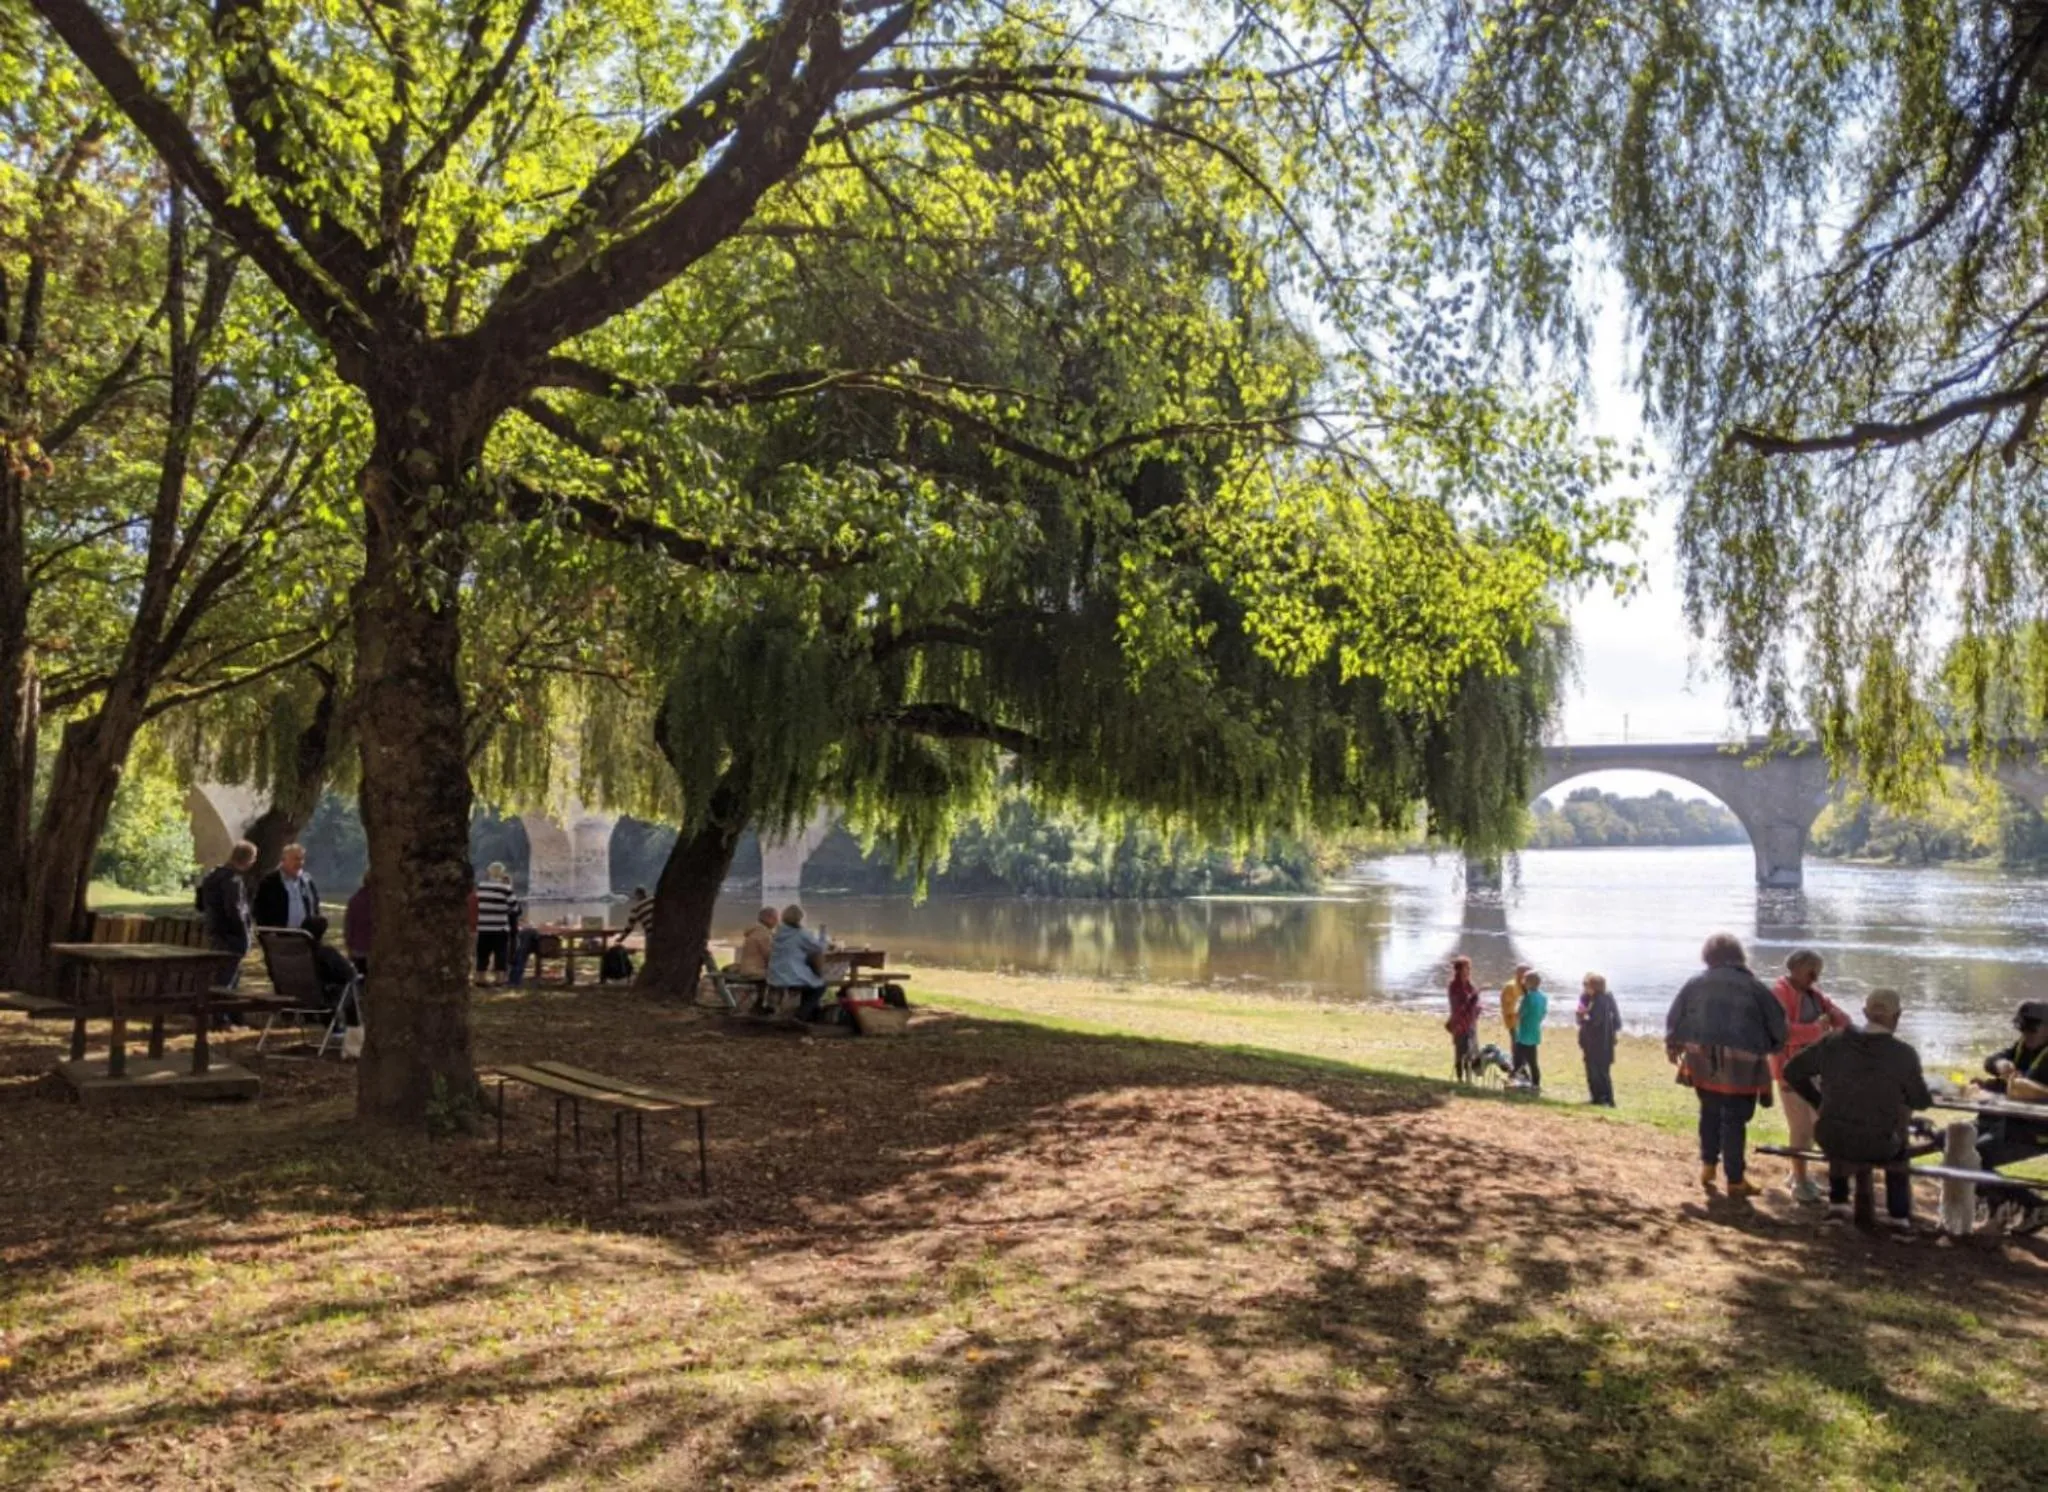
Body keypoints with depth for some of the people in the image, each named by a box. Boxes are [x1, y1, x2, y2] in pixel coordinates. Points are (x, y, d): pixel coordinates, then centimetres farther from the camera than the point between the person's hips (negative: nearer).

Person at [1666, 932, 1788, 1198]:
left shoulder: (1696, 983, 7)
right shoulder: (1753, 986, 1)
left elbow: (1674, 1017, 11)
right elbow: (1777, 1022, 3)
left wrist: (1673, 1044, 26)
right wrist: (1770, 1046, 22)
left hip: (1702, 1059, 2)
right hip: (1741, 1063, -2)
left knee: (1710, 1112, 20)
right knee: (1735, 1119, 3)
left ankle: (1707, 1164, 16)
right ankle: (1735, 1180, 8)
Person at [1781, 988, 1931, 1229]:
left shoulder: (1833, 1042, -7)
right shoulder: (1904, 1054, -13)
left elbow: (1792, 1072, 2)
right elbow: (1921, 1101, 2)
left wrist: (1818, 1102, 16)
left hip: (1831, 1138, 1)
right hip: (1876, 1147, -1)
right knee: (1897, 1142, 34)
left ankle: (1838, 1201, 39)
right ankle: (1899, 1214, 34)